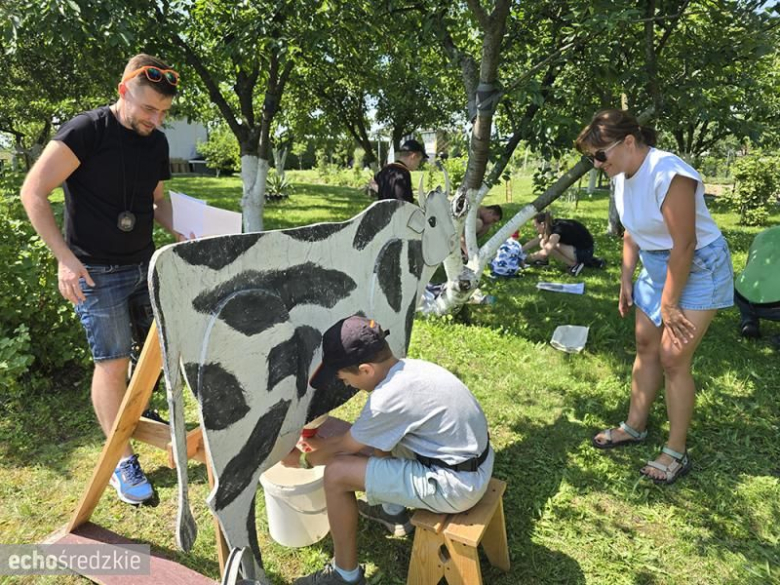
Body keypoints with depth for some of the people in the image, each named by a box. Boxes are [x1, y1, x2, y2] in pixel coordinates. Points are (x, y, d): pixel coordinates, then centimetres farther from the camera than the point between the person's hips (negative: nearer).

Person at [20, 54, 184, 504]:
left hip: (145, 264, 7)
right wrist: (65, 259, -19)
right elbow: (34, 193, -14)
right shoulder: (86, 131, -14)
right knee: (112, 363, -3)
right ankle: (122, 461, 13)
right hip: (97, 273, -6)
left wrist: (182, 233, -1)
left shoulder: (157, 141, 5)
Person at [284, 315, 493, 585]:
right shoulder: (409, 368, 1)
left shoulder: (388, 398, -25)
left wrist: (302, 460, 12)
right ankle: (393, 511, 38)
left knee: (337, 473, -9)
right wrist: (322, 443, 22)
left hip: (456, 484, -9)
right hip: (474, 459, 9)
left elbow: (346, 447, -6)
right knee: (378, 433, 21)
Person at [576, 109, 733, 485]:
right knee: (646, 346, 12)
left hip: (696, 267, -8)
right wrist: (626, 281, 9)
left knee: (673, 358, -6)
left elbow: (684, 245, -26)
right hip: (656, 266, 8)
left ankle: (677, 453, 9)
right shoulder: (623, 176, -2)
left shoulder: (668, 175, -28)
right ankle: (635, 426, 28)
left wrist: (669, 304, -19)